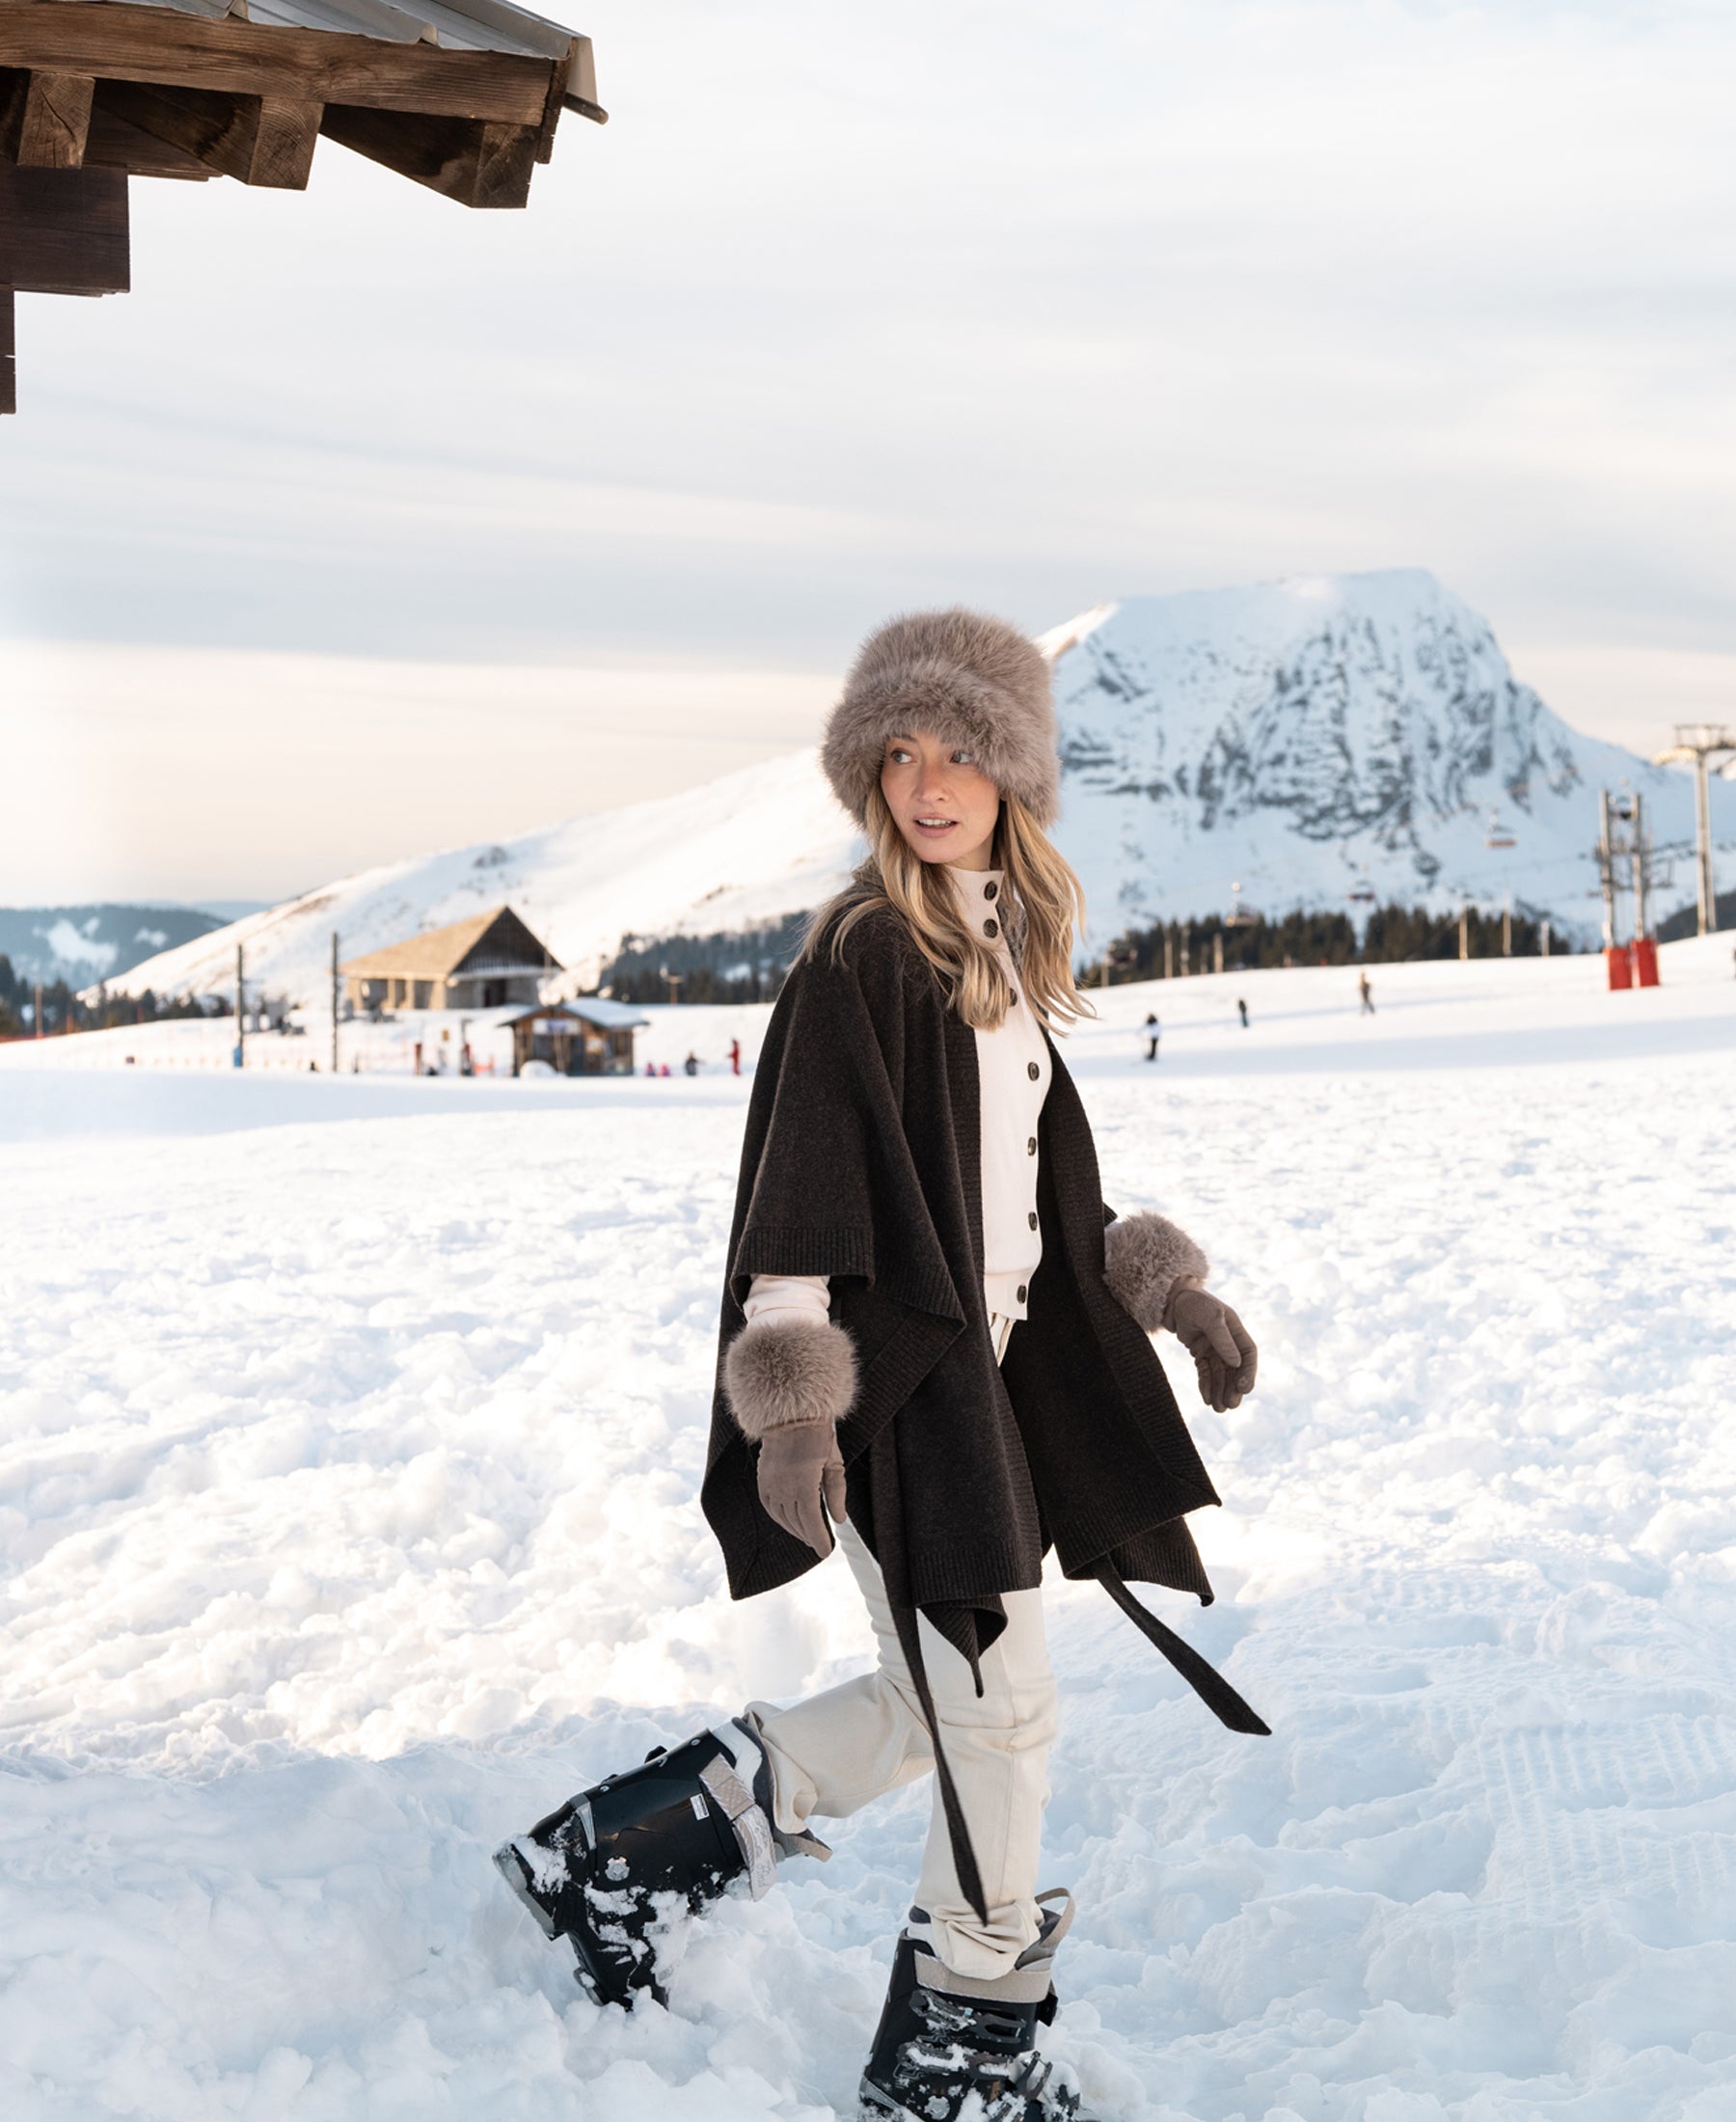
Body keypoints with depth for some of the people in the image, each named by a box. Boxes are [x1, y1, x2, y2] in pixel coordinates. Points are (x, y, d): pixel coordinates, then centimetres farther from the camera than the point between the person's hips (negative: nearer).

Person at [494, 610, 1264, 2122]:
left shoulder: (1004, 947, 13)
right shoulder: (867, 950, -13)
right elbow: (803, 1181, -18)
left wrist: (1168, 1291, 21)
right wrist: (796, 1403, -23)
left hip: (985, 1364, 9)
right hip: (891, 1377, -9)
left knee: (940, 1705, 15)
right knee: (1001, 1709, -1)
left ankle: (612, 1858, 25)